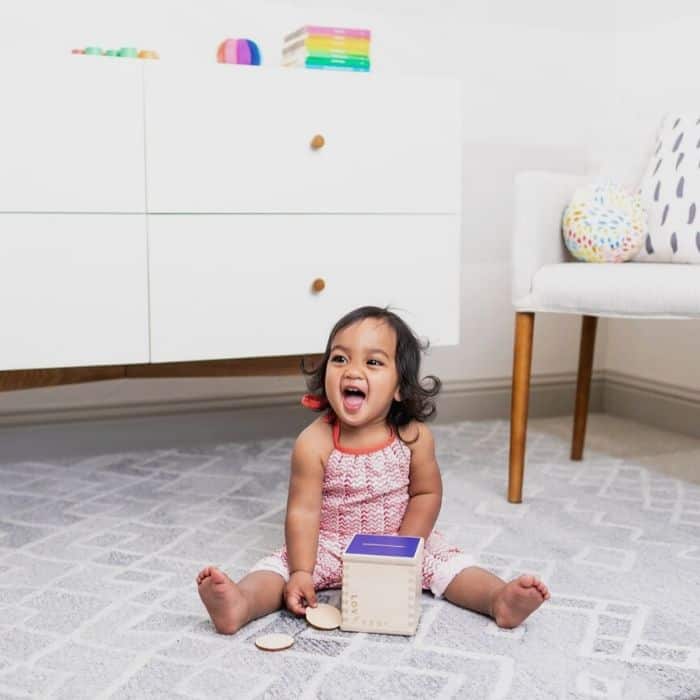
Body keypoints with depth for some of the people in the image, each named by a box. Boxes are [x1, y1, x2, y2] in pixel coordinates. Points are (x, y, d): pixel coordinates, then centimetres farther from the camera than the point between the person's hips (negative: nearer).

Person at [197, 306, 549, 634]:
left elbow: (426, 493, -3)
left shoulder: (414, 436, -14)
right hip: (329, 546, -2)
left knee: (449, 561, -16)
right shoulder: (314, 443, -20)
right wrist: (301, 572, -27)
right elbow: (303, 511, -19)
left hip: (401, 539, 2)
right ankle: (241, 604, -45)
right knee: (281, 564, -23)